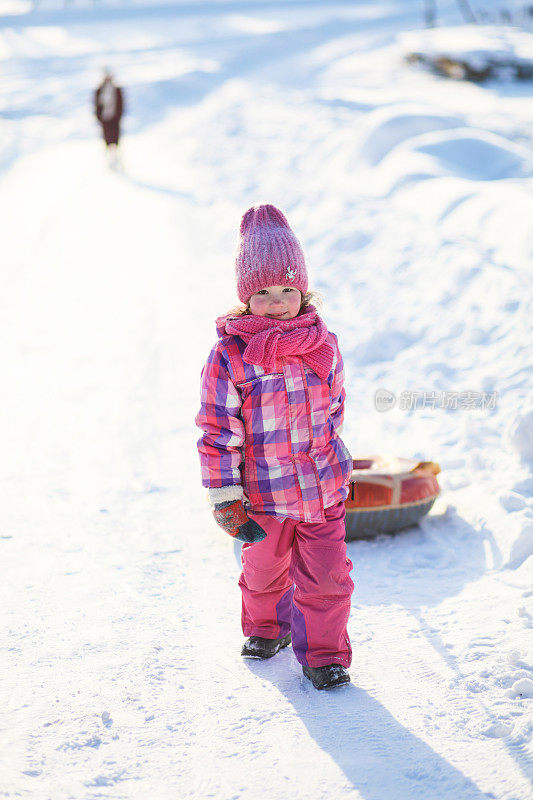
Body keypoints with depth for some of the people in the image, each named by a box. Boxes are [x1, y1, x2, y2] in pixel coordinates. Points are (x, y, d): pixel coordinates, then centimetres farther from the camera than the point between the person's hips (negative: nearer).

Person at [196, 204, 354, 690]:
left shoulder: (322, 345, -3)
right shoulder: (229, 355, -13)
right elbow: (219, 432, -10)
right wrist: (226, 499, -10)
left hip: (322, 486, 1)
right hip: (264, 491, -1)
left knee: (327, 573, 2)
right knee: (264, 570, 18)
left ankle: (324, 653, 19)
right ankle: (266, 628, 45)